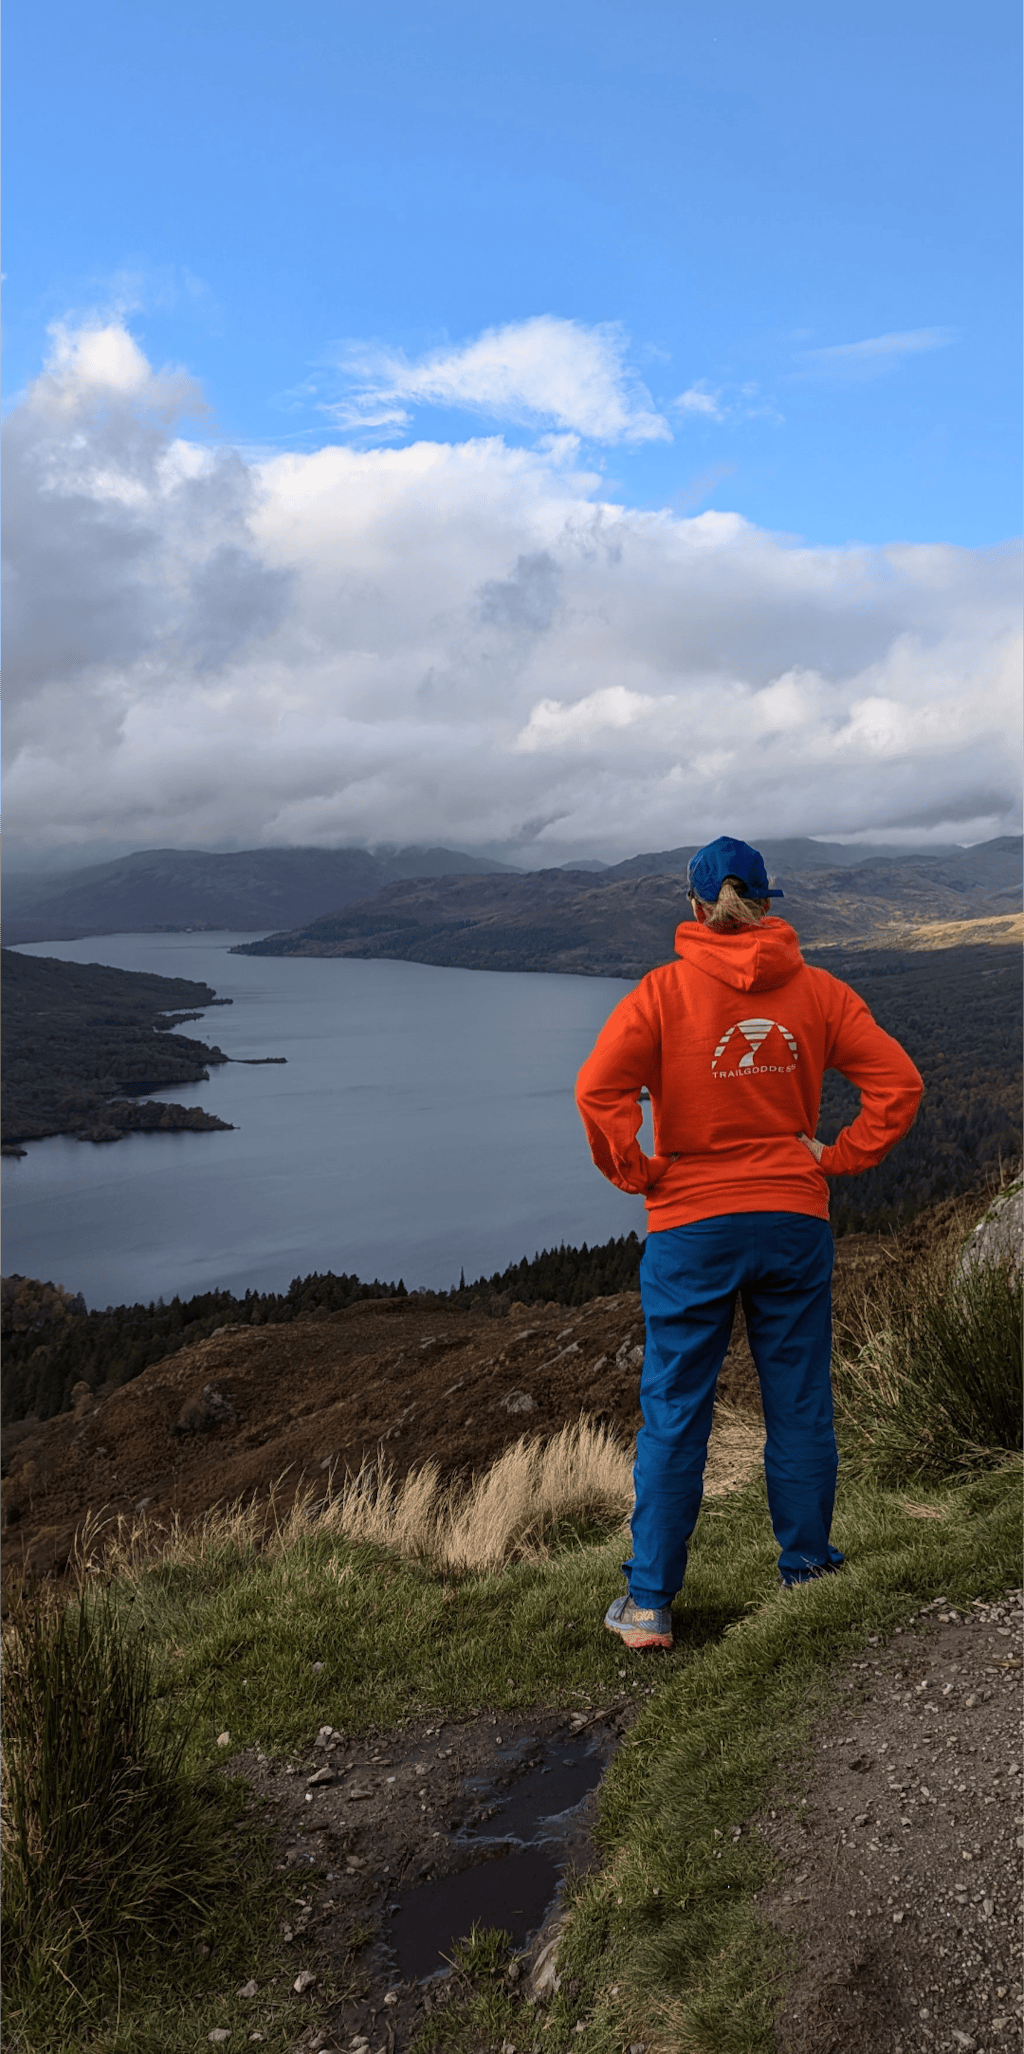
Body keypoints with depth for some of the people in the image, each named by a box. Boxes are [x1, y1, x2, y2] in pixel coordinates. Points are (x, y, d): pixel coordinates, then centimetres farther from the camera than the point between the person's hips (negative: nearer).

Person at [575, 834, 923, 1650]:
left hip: (691, 1226, -2)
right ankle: (807, 1571, 27)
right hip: (795, 1222, 2)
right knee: (800, 1407, 15)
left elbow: (599, 1088, -18)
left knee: (675, 1414, 6)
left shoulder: (664, 992, -8)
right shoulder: (816, 992, 1)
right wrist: (841, 1157, 2)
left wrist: (637, 1172, -7)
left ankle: (650, 1604, 11)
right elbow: (899, 1080, -3)